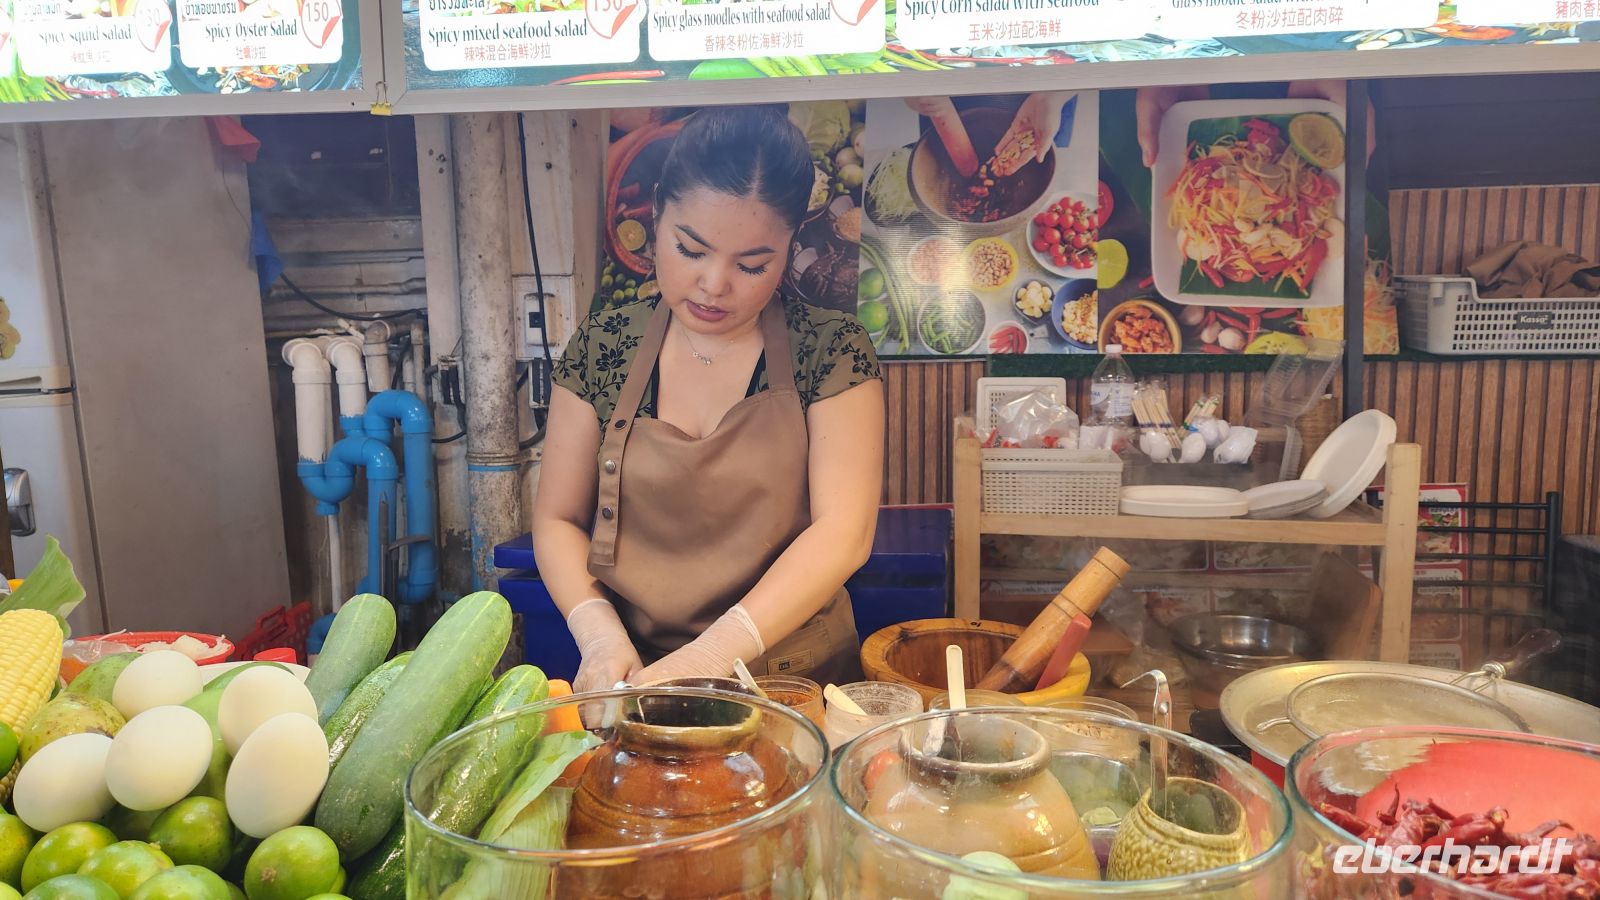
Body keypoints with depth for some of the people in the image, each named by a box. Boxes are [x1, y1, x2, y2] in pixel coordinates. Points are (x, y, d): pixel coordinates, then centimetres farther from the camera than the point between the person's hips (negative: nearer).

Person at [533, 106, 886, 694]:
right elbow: (557, 519, 8)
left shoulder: (832, 351, -2)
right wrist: (599, 634, -10)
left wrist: (712, 656, -20)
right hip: (634, 679, 0)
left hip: (795, 682, 1)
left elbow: (843, 533, -10)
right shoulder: (602, 347, 5)